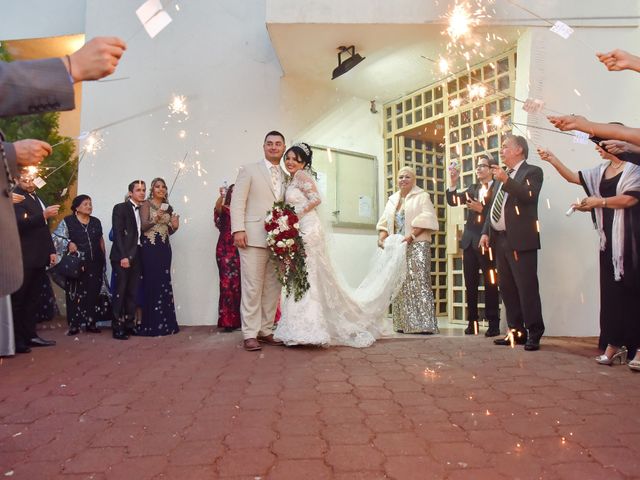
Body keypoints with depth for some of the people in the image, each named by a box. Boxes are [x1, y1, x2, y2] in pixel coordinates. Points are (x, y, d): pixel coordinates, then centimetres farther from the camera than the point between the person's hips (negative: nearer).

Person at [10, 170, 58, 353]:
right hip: (24, 259, -8)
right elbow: (20, 223, -23)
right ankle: (16, 340, 1)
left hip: (38, 258, 8)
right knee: (18, 299, -4)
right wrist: (43, 215, -32)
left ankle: (30, 335, 18)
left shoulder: (37, 198, 18)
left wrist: (51, 250, 16)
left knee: (32, 299, 12)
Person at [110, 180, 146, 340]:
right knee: (120, 291, -4)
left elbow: (142, 232, 14)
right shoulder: (120, 208, -2)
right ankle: (117, 327, 2)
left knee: (132, 292, 6)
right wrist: (123, 256, -16)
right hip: (122, 256, -5)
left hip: (136, 256, 5)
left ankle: (129, 324, 13)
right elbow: (117, 233, -10)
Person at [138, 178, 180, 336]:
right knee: (151, 283, -7)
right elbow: (143, 227, -11)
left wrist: (175, 226, -4)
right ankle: (151, 324, -3)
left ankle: (164, 323, 8)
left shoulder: (168, 207, 15)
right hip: (150, 247, -5)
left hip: (164, 248, 5)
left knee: (164, 283, 3)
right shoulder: (146, 205, 1)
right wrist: (155, 220, -29)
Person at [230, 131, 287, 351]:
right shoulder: (249, 170, 6)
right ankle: (250, 335, 2)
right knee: (252, 287, -4)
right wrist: (238, 229, -12)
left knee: (272, 288, 7)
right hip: (254, 237, -4)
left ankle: (266, 331, 16)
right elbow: (237, 201, -1)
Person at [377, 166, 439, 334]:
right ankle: (403, 324, 8)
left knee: (419, 282, -12)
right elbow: (385, 222, 17)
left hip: (417, 245, -5)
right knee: (400, 285, 3)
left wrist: (411, 235, -18)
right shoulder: (393, 199, 21)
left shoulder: (421, 196, 5)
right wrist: (382, 237, -2)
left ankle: (423, 324, -11)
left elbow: (426, 219, -7)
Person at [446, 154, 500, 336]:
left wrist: (482, 209, -20)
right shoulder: (473, 189, 15)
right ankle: (472, 322, 16)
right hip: (469, 242, 6)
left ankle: (493, 323, 8)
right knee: (470, 284, 9)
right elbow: (452, 201, 6)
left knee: (490, 284, 1)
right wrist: (453, 183, -6)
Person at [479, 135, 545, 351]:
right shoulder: (501, 176, 21)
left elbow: (530, 196, -19)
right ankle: (516, 332, 18)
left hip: (520, 240, -8)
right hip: (500, 240, 8)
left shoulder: (532, 172, 0)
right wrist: (486, 232, 11)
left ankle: (534, 334, 1)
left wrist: (506, 180, -25)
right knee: (507, 288, 9)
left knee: (527, 288, -6)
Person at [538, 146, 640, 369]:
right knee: (610, 290, 4)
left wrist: (599, 202, -11)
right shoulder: (601, 171, 14)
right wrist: (552, 159, 6)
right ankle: (613, 345, 8)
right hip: (609, 240, 6)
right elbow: (572, 177, 14)